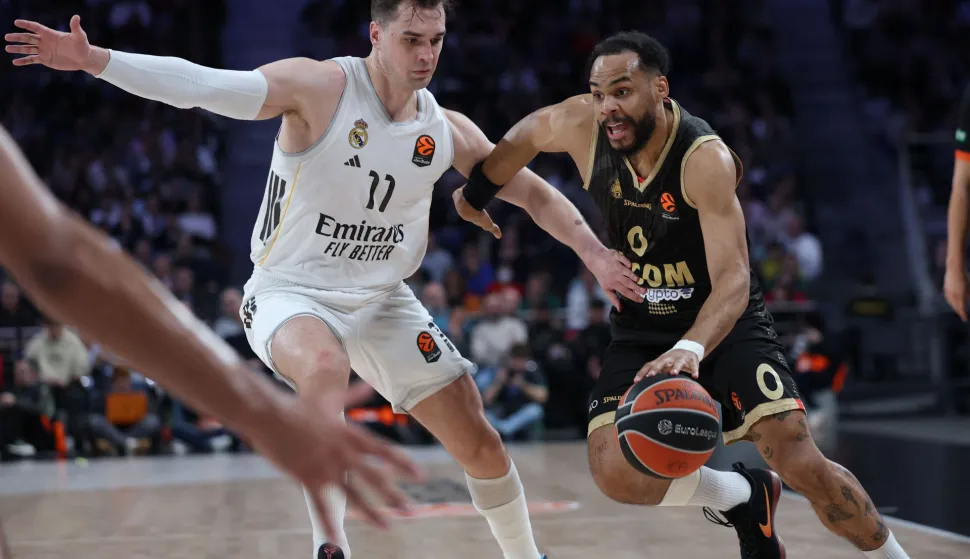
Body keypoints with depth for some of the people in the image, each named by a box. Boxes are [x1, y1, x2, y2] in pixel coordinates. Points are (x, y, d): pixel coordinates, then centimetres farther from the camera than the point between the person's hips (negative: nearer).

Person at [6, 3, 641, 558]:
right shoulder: (321, 87, -16)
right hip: (292, 295, -5)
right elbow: (203, 85, -26)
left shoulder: (446, 131, -2)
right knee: (325, 367, -41)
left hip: (383, 301, 5)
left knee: (481, 445, 4)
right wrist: (94, 60, -36)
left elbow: (535, 194, 9)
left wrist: (597, 253, -2)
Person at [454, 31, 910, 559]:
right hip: (642, 331, 4)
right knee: (616, 474, -18)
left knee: (802, 464, -17)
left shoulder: (706, 158, -27)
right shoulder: (582, 126, -14)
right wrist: (475, 193, 23)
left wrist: (691, 349, -53)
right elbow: (525, 134, 11)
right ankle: (744, 497, 11)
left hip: (728, 325, -4)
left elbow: (733, 279, -35)